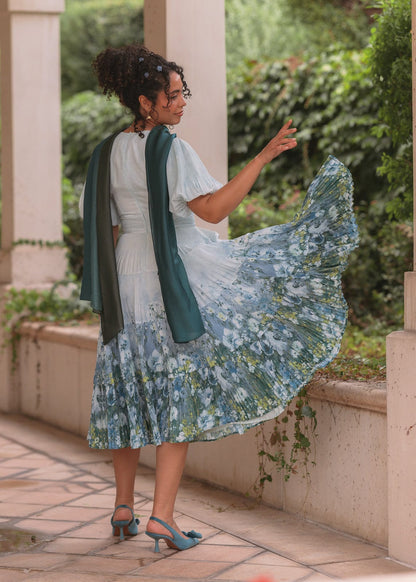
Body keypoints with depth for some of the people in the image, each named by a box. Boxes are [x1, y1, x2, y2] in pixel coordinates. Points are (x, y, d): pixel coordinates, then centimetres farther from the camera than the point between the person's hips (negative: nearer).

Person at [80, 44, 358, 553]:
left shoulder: (108, 152, 7)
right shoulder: (169, 149, -14)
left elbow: (108, 229, 12)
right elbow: (214, 208, -21)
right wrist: (264, 156, -21)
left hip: (127, 279, 7)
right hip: (176, 275, -7)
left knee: (131, 389, 15)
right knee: (179, 390, -1)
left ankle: (123, 508, 20)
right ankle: (162, 515, -8)